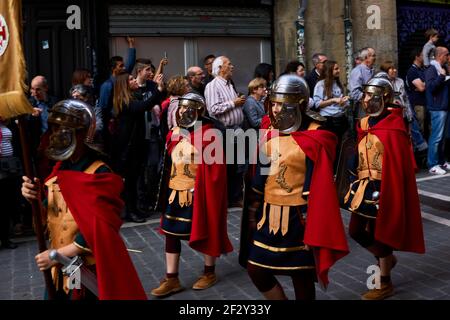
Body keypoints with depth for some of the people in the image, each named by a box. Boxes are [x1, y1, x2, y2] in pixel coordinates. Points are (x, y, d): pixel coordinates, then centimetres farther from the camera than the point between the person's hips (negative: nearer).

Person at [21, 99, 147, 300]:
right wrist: (36, 197, -7)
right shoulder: (61, 168, 5)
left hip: (88, 270, -6)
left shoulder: (99, 174, -18)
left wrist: (57, 254, -20)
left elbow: (98, 230, -23)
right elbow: (51, 212, 13)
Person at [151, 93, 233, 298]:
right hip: (177, 191, 7)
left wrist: (204, 189, -16)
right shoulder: (175, 133, 8)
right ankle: (171, 279, 14)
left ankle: (209, 273, 26)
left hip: (199, 192, -7)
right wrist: (172, 188, 15)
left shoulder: (207, 134, -13)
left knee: (206, 231, 9)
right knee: (170, 233, 5)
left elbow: (216, 167, -13)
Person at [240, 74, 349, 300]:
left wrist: (312, 228, -16)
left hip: (298, 217, -6)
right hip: (269, 214, 6)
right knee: (255, 269, 10)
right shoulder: (269, 130, 4)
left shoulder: (313, 138, -14)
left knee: (302, 278, 7)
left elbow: (318, 188, -15)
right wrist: (253, 209, 12)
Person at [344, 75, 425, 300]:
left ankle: (385, 285, 22)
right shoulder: (365, 124, 7)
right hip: (364, 186, 8)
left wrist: (388, 192, -19)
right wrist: (358, 183, 12)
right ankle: (387, 258, 40)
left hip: (384, 188, -8)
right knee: (356, 231, 14)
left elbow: (398, 166, -17)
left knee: (381, 233, 4)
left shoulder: (393, 129, -16)